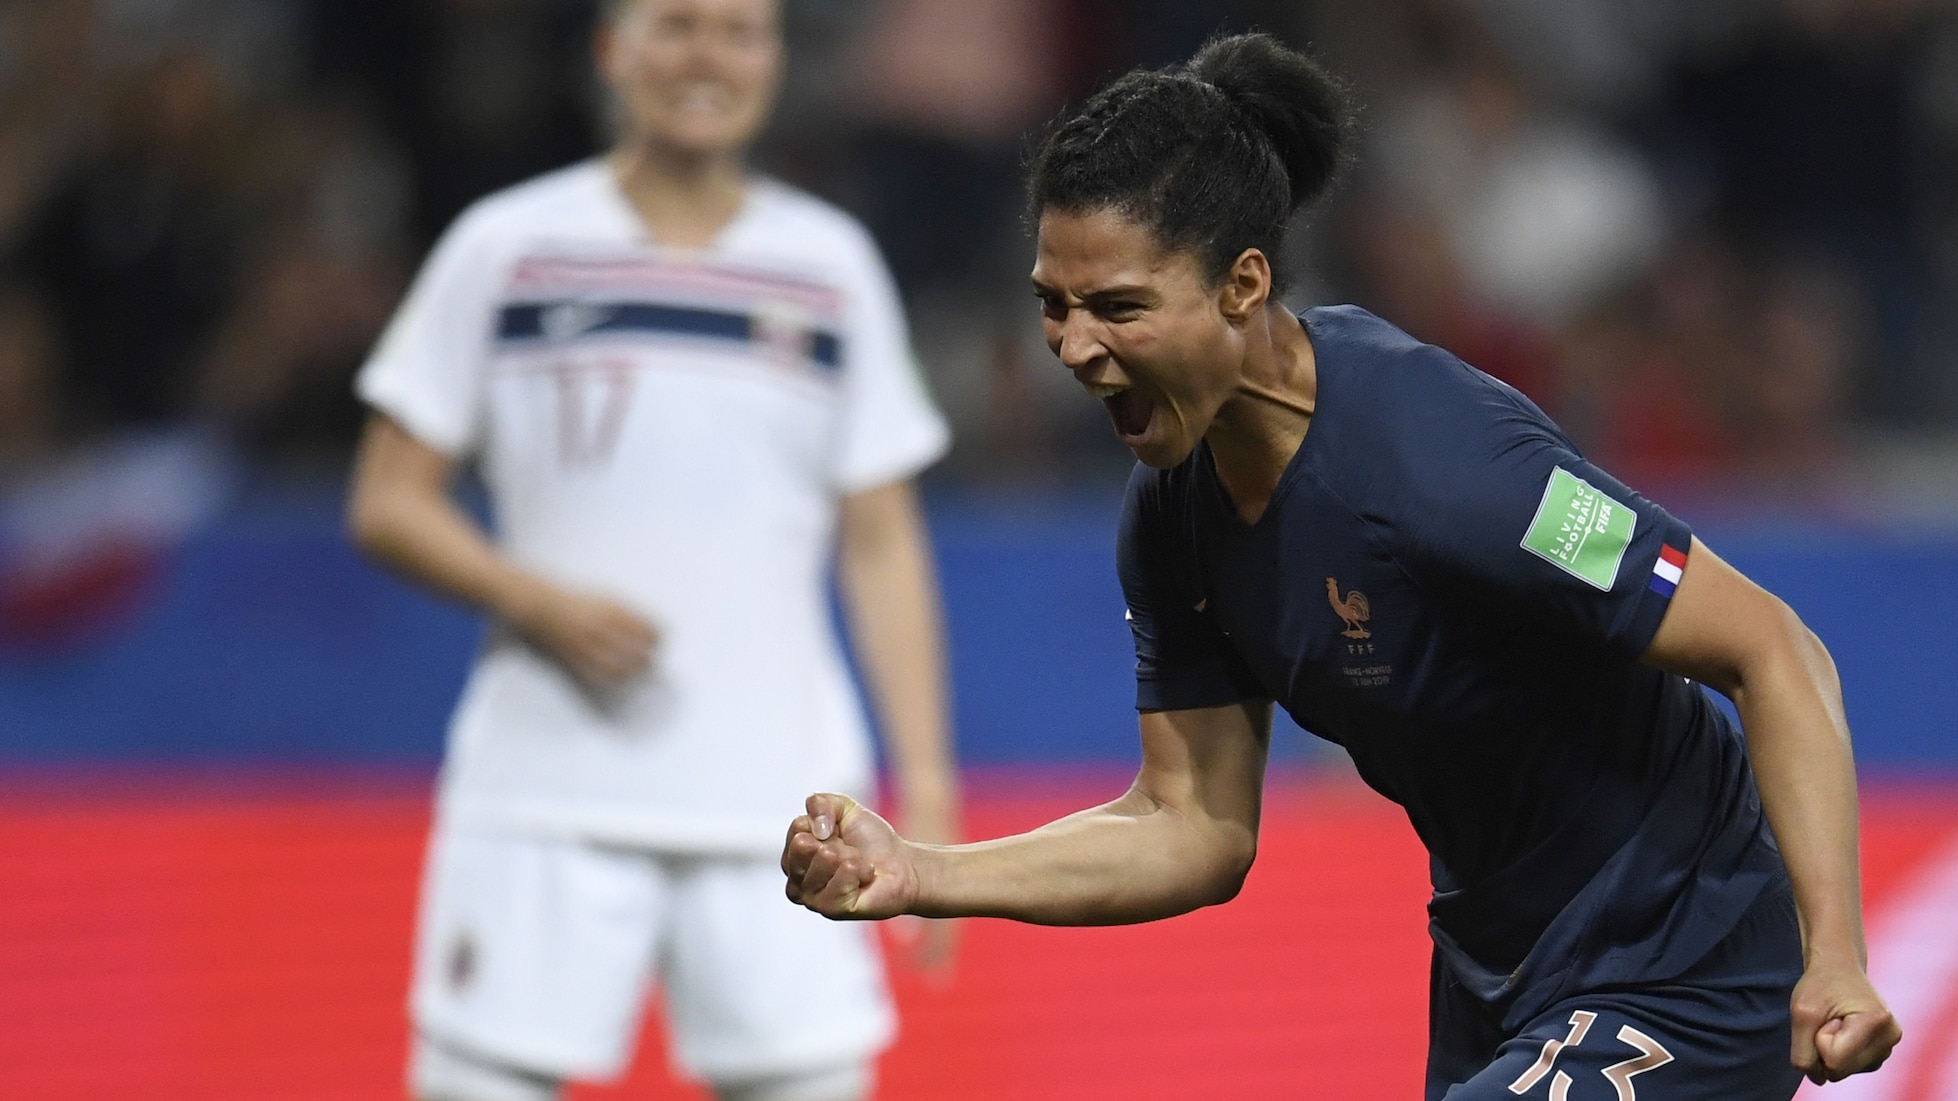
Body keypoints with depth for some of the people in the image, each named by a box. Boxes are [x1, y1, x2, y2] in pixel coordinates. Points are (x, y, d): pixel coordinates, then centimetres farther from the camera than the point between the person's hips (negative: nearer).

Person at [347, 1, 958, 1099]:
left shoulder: (833, 266, 10)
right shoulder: (504, 247, 4)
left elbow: (882, 545, 11)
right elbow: (388, 504, 5)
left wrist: (925, 781, 3)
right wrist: (538, 603, -12)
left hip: (776, 795, 1)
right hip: (544, 792, -1)